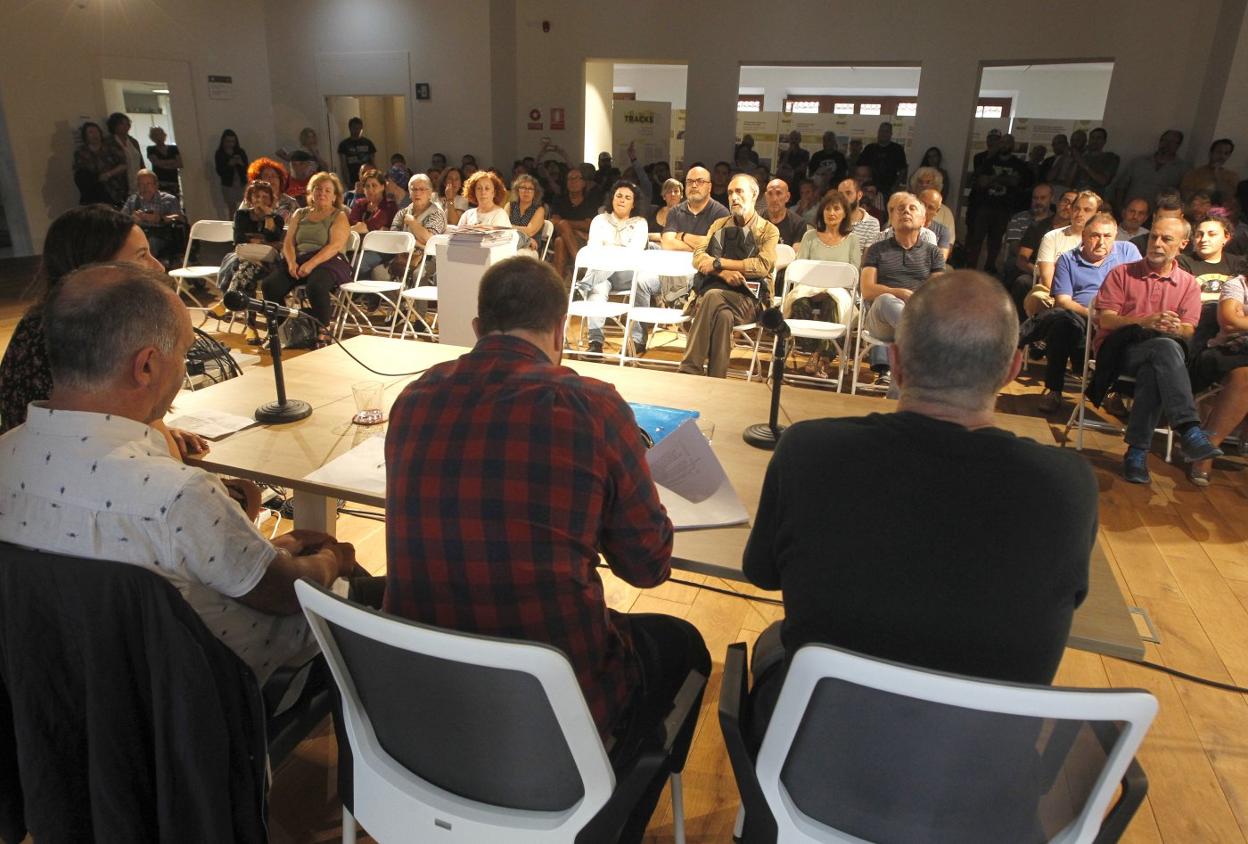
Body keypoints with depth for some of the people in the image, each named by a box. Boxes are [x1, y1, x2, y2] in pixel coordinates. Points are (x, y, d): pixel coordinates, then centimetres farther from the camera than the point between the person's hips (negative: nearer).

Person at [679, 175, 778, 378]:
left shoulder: (768, 230, 11)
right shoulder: (719, 224, 22)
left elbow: (763, 266, -8)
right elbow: (698, 258, 9)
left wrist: (718, 263, -8)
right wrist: (724, 272, -12)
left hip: (748, 298, -2)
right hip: (711, 290, 2)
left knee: (713, 296, -34)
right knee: (724, 315, -34)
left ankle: (688, 370, -35)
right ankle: (716, 381, -35)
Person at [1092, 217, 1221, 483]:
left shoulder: (1189, 284, 18)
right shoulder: (1122, 273, 11)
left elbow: (1189, 330, 6)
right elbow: (1105, 319, -1)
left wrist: (1177, 328, -20)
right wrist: (1143, 322, -19)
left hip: (1162, 351, 2)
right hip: (1117, 349, -2)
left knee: (1153, 371, -38)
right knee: (1165, 347, -37)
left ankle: (1138, 450, -38)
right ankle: (1190, 431, -48)